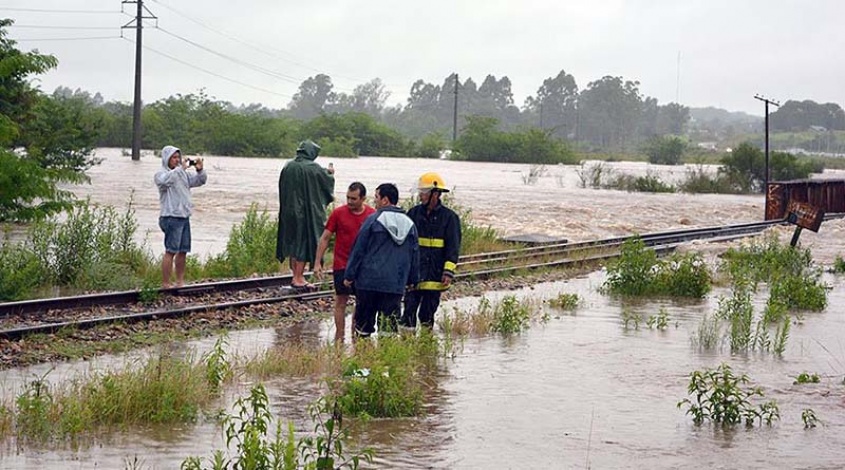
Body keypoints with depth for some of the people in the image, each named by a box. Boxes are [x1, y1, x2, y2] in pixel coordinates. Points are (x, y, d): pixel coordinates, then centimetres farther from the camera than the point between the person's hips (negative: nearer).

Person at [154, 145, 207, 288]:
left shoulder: (184, 174, 17)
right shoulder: (160, 174, -4)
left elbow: (200, 181, 17)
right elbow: (166, 180, -27)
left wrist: (200, 170, -2)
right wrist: (181, 168, -28)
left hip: (184, 217, 7)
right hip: (171, 217, -7)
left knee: (183, 251, 11)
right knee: (171, 251, -9)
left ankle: (180, 282, 19)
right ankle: (165, 285, -7)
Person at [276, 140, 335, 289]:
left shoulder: (288, 167, 0)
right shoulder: (313, 168, -14)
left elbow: (282, 189, 9)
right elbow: (327, 182, 1)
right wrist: (329, 173, 22)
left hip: (289, 210, 5)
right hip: (307, 212, -5)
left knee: (293, 242, 14)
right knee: (304, 242, 1)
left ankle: (296, 276, 19)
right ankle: (299, 278, 1)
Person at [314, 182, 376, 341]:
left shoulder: (372, 215, 1)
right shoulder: (338, 213, -3)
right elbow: (325, 238, 1)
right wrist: (318, 263, -4)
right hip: (342, 265, -2)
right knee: (341, 301, 1)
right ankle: (339, 338, 6)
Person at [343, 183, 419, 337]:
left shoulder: (373, 220, -6)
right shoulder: (409, 224, 8)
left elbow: (358, 250, -4)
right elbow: (415, 254, 15)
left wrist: (349, 275, 2)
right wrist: (412, 279, 24)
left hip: (369, 281, -3)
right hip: (396, 284, 3)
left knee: (363, 324, 6)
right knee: (390, 324, 5)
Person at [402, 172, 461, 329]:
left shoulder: (449, 217, -2)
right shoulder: (414, 213, 7)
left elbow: (453, 247, -3)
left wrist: (448, 272, -10)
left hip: (435, 277, -2)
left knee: (427, 314, 6)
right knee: (409, 309, -4)